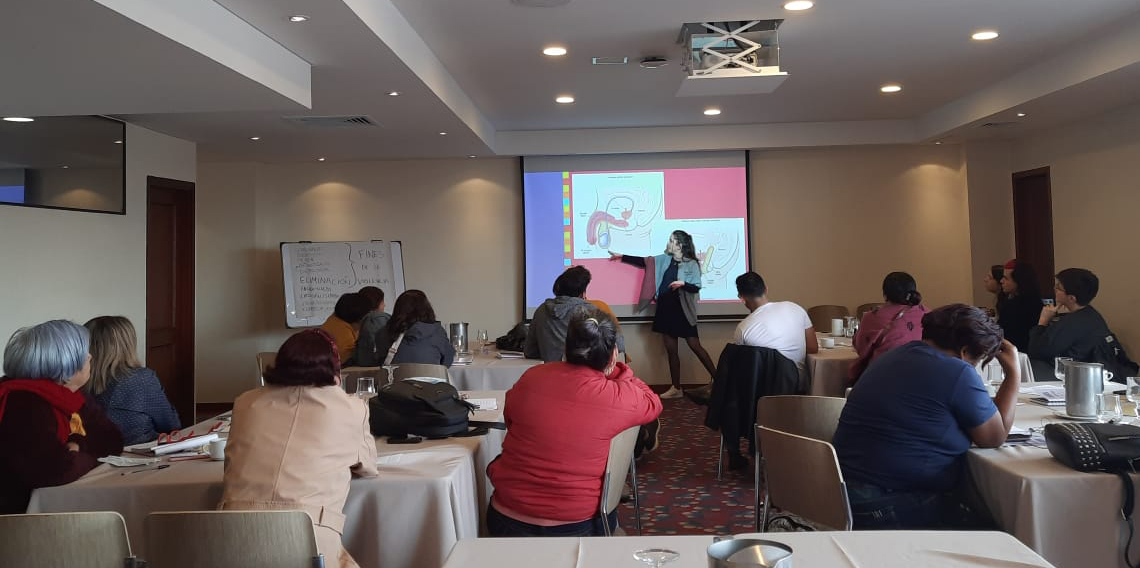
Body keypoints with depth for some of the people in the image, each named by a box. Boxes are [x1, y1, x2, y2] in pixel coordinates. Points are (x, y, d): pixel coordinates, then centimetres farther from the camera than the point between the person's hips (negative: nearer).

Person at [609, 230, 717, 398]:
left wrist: (683, 283, -26)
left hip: (682, 310, -6)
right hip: (665, 308, 6)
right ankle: (676, 388, 14)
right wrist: (622, 257, 16)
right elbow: (643, 262, 15)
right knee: (670, 349, 7)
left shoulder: (692, 264, -6)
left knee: (695, 346, -7)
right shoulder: (664, 260, 9)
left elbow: (697, 287, -9)